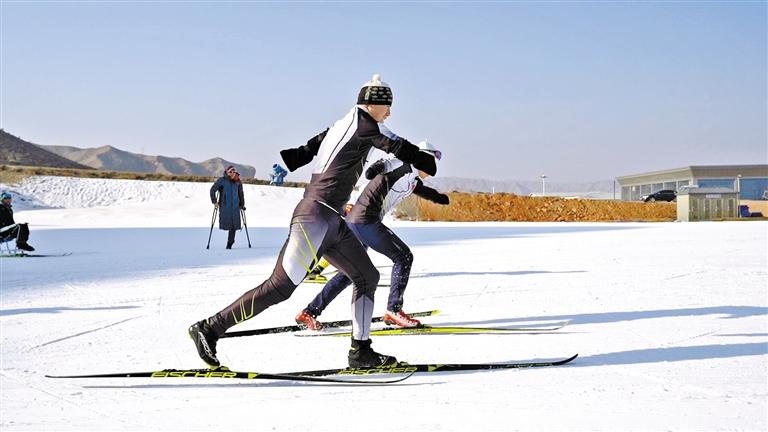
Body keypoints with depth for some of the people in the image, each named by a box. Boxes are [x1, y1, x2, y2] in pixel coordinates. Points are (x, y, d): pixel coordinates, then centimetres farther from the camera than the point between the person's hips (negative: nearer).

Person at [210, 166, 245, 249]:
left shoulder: (237, 182, 8)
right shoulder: (221, 180, -2)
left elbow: (241, 193, 20)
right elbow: (212, 190, -1)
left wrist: (242, 204, 18)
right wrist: (214, 201, -7)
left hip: (235, 206, 2)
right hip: (224, 206, -2)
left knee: (234, 225, -4)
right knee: (226, 223, -7)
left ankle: (230, 243, 8)